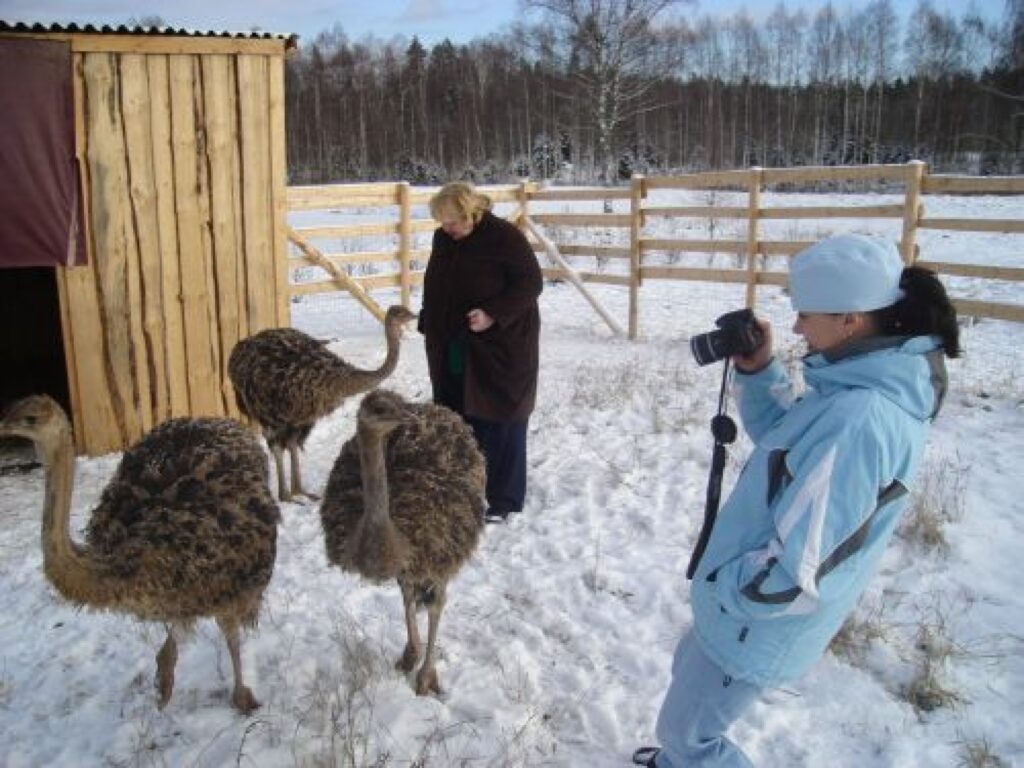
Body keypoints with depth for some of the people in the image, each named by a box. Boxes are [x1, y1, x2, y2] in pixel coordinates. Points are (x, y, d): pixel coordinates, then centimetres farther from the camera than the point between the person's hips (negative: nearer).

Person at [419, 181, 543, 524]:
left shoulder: (505, 237, -13)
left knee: (500, 421, -2)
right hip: (453, 350, 7)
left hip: (500, 347, -6)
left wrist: (494, 314, -23)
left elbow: (531, 283, -13)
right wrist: (429, 325, 13)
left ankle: (504, 501, 9)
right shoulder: (443, 239, 8)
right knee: (458, 418, 9)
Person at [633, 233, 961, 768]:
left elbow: (798, 573, -34)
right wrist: (757, 372, -4)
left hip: (760, 620, -9)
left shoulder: (857, 421, -36)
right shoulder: (872, 386, -4)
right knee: (688, 668, 32)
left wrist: (723, 586, -16)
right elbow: (787, 443, 12)